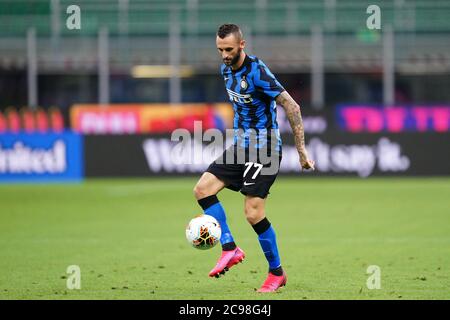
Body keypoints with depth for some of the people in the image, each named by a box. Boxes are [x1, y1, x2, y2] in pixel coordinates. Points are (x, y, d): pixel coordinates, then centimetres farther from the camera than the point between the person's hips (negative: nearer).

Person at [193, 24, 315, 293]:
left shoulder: (257, 72, -20)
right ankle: (230, 249, -1)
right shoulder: (226, 70, 7)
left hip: (264, 148, -8)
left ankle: (277, 273, 6)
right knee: (202, 189, -4)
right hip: (241, 146, 8)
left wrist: (301, 149, -19)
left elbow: (291, 107, -19)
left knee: (253, 213, -10)